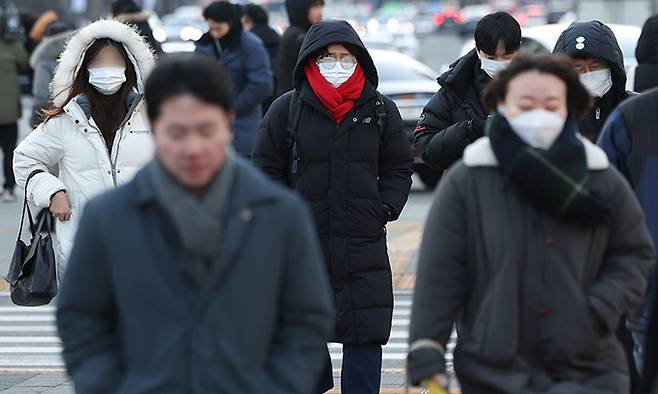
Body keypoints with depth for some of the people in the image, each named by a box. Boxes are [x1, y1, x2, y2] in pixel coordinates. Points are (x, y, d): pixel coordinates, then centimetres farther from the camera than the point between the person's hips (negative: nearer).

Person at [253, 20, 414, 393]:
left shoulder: (381, 110, 4)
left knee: (366, 333, -1)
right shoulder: (287, 109, -1)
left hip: (364, 244, 0)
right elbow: (268, 168, 4)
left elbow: (399, 168, 11)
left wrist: (386, 209, -2)